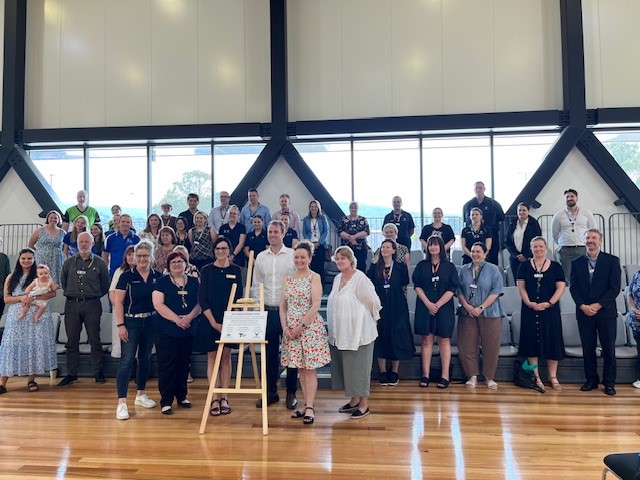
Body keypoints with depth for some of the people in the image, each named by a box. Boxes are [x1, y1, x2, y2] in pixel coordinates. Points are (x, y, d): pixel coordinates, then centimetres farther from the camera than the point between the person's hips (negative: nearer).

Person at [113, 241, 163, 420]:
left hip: (150, 322, 4)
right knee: (127, 360, -7)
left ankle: (141, 395, 30)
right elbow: (118, 302, -6)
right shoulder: (126, 276, -6)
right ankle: (121, 402, -4)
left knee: (145, 359, 14)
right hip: (131, 322, -3)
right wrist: (120, 325, -12)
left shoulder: (158, 276, 2)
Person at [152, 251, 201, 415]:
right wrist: (176, 319, -18)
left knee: (184, 365, 12)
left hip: (189, 332, 3)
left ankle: (182, 396, 26)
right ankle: (166, 401, 8)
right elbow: (158, 305, -10)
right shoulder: (162, 282, 0)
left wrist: (189, 317, -15)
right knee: (167, 366, 0)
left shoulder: (193, 282, 9)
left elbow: (199, 303, 4)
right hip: (166, 332, -3)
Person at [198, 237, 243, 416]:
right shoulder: (207, 270, -1)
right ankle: (214, 399, 7)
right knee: (212, 357, 2)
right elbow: (202, 299, -4)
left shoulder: (235, 270, 3)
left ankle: (224, 398, 13)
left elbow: (238, 297, 5)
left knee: (226, 357, 6)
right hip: (210, 320, -1)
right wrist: (213, 322, -10)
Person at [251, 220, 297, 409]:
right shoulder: (261, 257, 8)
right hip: (267, 311, 3)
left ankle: (291, 393, 18)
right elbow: (256, 285, 12)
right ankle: (271, 392, 22)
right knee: (270, 353, 10)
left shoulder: (293, 255, -3)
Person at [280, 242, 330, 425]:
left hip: (310, 327, -5)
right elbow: (283, 306, 9)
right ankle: (308, 405, 20)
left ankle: (310, 408, 4)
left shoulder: (314, 277, -5)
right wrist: (285, 327, -3)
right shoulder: (288, 279, 10)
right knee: (300, 368, 10)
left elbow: (316, 305, -13)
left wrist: (301, 326, -15)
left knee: (310, 368, -1)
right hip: (291, 329, 5)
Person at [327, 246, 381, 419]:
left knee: (358, 367, 2)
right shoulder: (337, 278, 9)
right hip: (340, 332, 8)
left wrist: (366, 319, 4)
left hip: (358, 332, -8)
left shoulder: (360, 278, -16)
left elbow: (373, 302, -10)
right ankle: (354, 400, 30)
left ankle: (364, 404, 15)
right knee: (345, 366, 15)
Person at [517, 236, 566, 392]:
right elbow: (521, 287, 1)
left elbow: (560, 287, -1)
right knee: (532, 341, 3)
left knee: (552, 341, 3)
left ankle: (553, 377, 13)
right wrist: (529, 303, -14)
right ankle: (536, 377, 11)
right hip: (529, 309, 0)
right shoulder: (524, 266, 5)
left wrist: (549, 303, -14)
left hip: (550, 309, 0)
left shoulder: (555, 266, 4)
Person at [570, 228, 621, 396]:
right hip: (584, 312, 2)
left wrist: (598, 305, -13)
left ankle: (609, 382, 16)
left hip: (606, 312, -2)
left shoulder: (612, 261, 1)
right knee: (588, 348, 7)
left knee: (609, 349, 4)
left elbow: (615, 288, -6)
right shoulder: (576, 263, 8)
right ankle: (591, 380, 19)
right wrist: (583, 306, -11)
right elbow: (573, 287, 3)